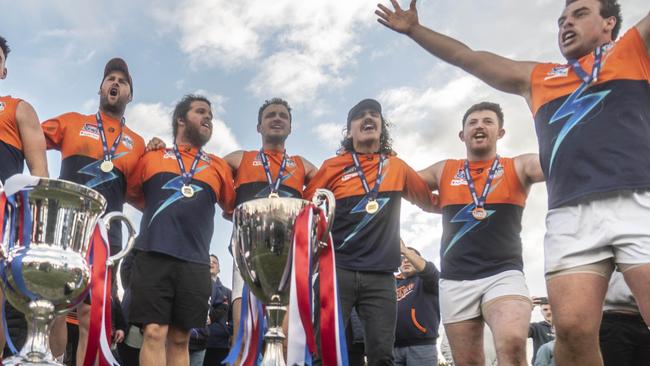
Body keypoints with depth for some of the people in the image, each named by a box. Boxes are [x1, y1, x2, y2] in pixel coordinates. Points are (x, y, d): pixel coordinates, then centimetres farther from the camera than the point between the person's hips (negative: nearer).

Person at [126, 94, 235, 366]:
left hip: (195, 263, 2)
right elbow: (131, 194, 22)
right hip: (153, 256, -2)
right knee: (154, 332, -9)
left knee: (180, 338, 6)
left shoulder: (219, 167, 18)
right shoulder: (152, 158, 15)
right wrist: (160, 213, 15)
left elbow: (233, 209, 23)